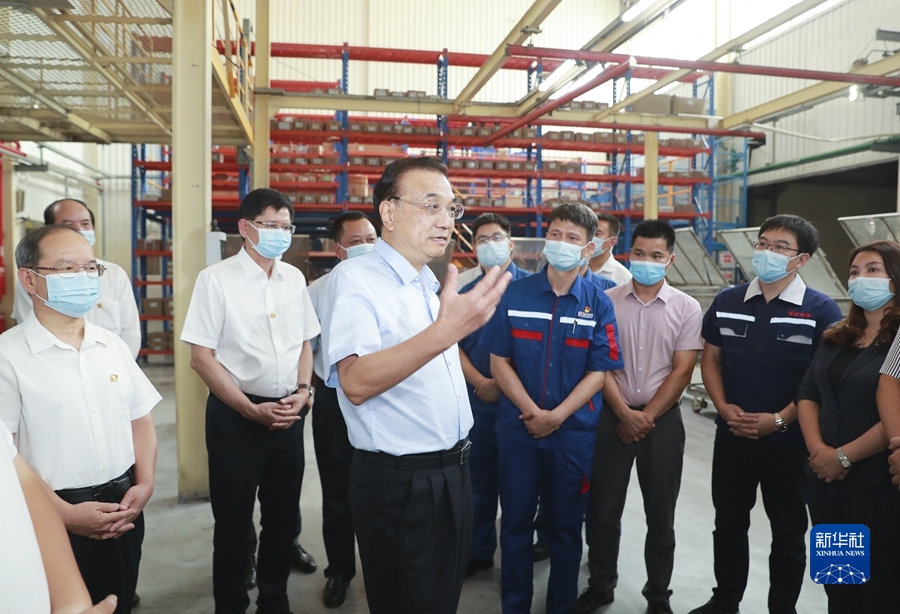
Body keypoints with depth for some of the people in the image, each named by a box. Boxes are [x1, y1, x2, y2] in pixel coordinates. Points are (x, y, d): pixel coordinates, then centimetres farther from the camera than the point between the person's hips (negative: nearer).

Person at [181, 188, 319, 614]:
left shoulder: (294, 278, 5)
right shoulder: (217, 279, -9)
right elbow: (201, 357, -10)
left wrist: (302, 391, -4)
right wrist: (252, 409, -14)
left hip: (288, 414, 5)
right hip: (235, 415, -4)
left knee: (283, 515, 16)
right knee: (233, 520, 9)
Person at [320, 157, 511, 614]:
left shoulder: (430, 285, 11)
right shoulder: (354, 279, -15)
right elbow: (356, 382, -31)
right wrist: (443, 332, -41)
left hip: (452, 473, 8)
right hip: (399, 484, -8)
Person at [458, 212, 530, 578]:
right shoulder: (464, 294, 9)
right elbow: (454, 345, 4)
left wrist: (505, 383, -12)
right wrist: (481, 382, -11)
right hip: (478, 400, 3)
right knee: (480, 478, 13)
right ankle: (480, 551, 27)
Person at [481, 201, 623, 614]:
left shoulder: (598, 304, -2)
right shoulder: (515, 294, -1)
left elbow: (598, 372, -4)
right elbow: (499, 361, -2)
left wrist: (557, 416, -14)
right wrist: (532, 411, -13)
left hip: (574, 431, 0)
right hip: (518, 427, 0)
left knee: (566, 526, 13)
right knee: (515, 522, 11)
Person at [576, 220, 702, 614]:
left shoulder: (686, 309, -1)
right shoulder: (607, 301, -1)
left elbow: (681, 371, -4)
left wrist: (646, 417, -9)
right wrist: (624, 413, -12)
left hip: (663, 420, 0)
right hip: (612, 416, 0)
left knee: (660, 514, 11)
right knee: (603, 509, 8)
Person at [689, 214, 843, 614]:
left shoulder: (821, 310, -8)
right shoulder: (726, 302, 3)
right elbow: (710, 359, 8)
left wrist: (779, 420, -17)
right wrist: (723, 407, -7)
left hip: (790, 440, -3)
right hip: (731, 435, 4)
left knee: (788, 532, 12)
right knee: (728, 523, 16)